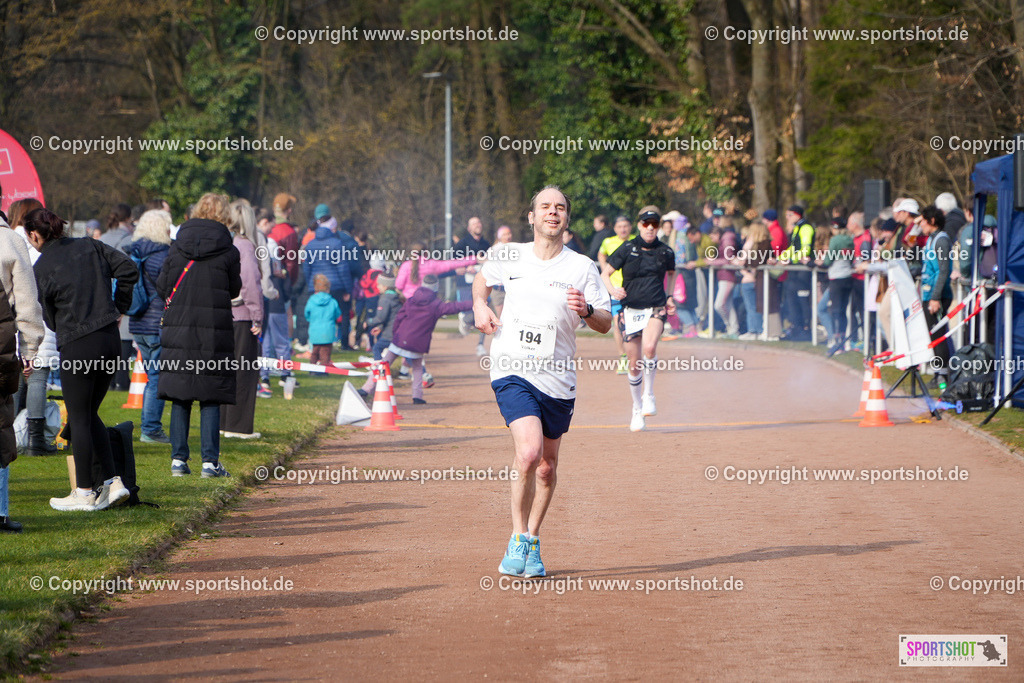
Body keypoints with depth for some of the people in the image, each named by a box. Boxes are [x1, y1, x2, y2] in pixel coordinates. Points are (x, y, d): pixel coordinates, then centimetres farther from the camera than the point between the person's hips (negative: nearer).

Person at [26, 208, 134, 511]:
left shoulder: (41, 269, -8)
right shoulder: (90, 247, 6)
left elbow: (50, 318, -1)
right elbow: (128, 269, 3)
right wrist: (119, 307, 11)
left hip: (77, 347, -6)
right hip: (111, 341, 6)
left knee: (79, 419, 5)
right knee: (89, 414, 17)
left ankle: (84, 493, 9)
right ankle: (113, 481, 9)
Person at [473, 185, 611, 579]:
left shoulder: (582, 268, 0)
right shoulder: (508, 257, 4)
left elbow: (606, 323, 1)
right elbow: (482, 279, 26)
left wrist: (586, 311, -19)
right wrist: (480, 305, 7)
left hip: (558, 380, 2)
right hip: (513, 372, -2)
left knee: (546, 466, 9)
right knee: (528, 452, -21)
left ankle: (532, 543, 29)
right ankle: (518, 541, -6)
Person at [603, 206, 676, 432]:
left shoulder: (665, 252, 4)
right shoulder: (627, 250, -1)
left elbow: (671, 273, 25)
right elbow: (605, 274, 3)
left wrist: (670, 297, 12)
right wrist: (613, 290, -17)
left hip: (656, 308, 0)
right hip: (630, 309, 0)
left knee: (649, 347, -29)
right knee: (634, 363, 3)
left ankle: (648, 395, -10)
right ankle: (637, 409, 23)